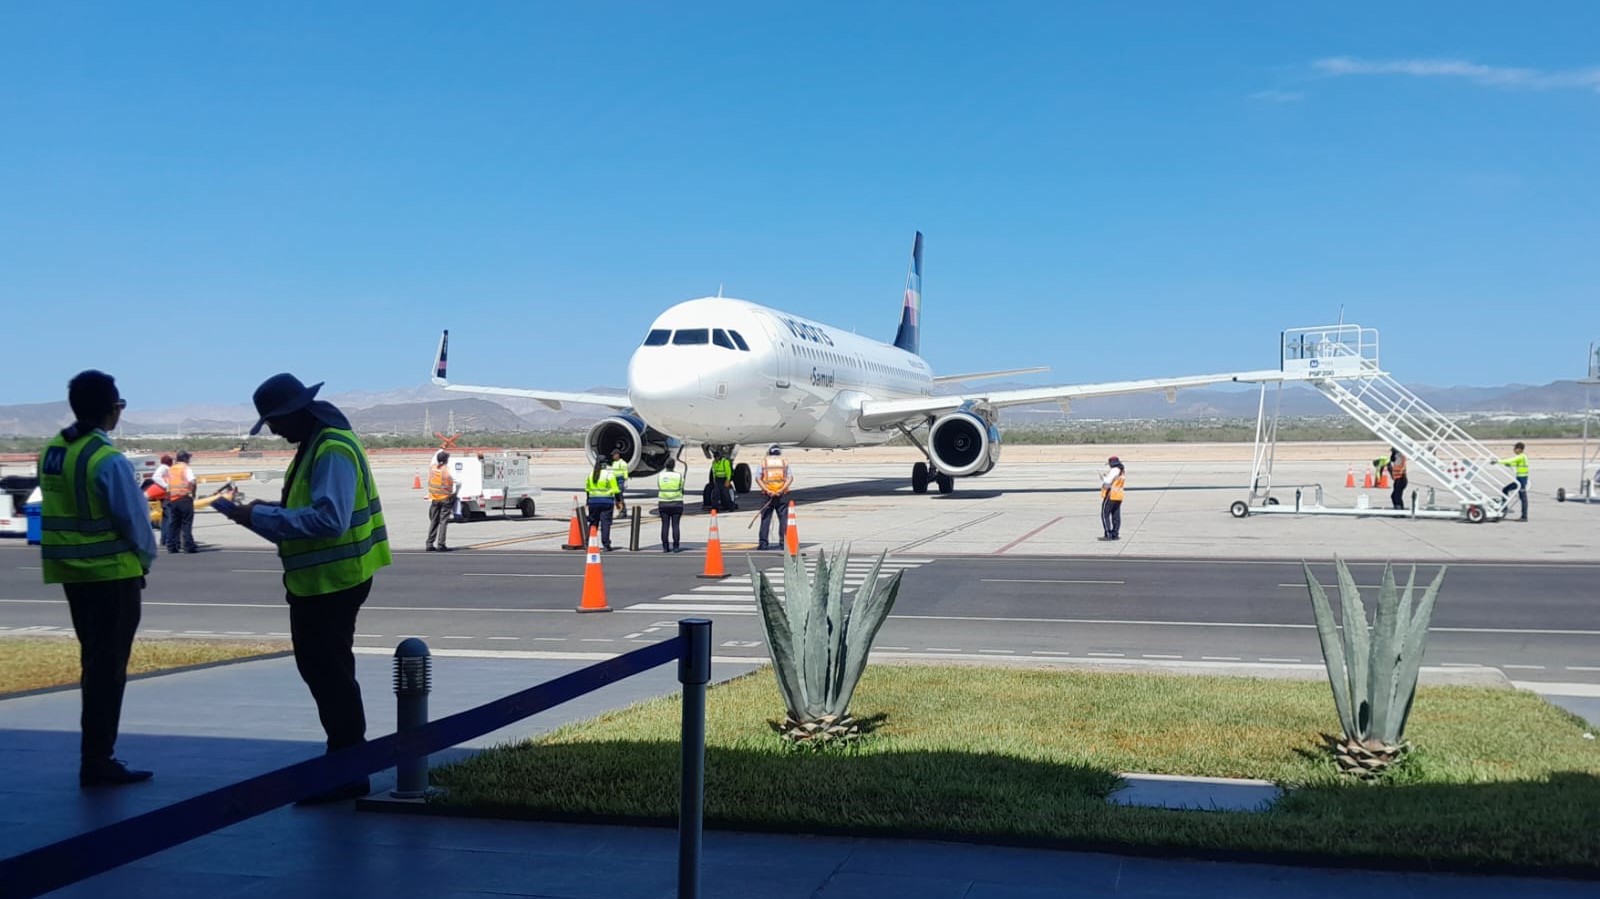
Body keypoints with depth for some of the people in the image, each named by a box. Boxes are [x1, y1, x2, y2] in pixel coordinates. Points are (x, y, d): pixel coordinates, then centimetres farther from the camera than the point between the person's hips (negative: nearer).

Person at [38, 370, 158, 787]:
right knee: (108, 667, -1)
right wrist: (145, 558, 3)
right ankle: (97, 761, 2)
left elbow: (58, 510, 11)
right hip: (112, 573, -8)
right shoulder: (109, 460, -19)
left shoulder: (51, 452, 5)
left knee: (94, 662, 17)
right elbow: (133, 518, -15)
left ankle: (96, 752, 25)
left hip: (71, 572, 8)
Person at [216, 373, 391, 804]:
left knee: (329, 673, -3)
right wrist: (264, 511, 5)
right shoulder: (315, 444, 13)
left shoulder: (334, 450, -21)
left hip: (333, 581, -11)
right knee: (318, 669, 18)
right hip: (315, 580, 11)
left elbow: (329, 519, -31)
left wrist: (262, 518, -26)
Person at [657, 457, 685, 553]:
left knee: (665, 525, 4)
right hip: (676, 504, -2)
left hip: (663, 504, 2)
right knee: (676, 525, 1)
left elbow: (659, 489, 5)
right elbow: (681, 489, 3)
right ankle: (676, 547, 1)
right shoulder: (679, 476, -6)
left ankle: (665, 547, 3)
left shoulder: (660, 476, -2)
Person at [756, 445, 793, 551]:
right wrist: (781, 490, -14)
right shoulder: (784, 463, 7)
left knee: (765, 519, 4)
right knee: (783, 518, 6)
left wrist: (767, 490, -13)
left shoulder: (763, 462, 7)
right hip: (782, 495, 0)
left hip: (767, 494, 0)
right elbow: (790, 478, -6)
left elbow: (758, 478, -5)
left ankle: (763, 542, -1)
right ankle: (784, 541, 3)